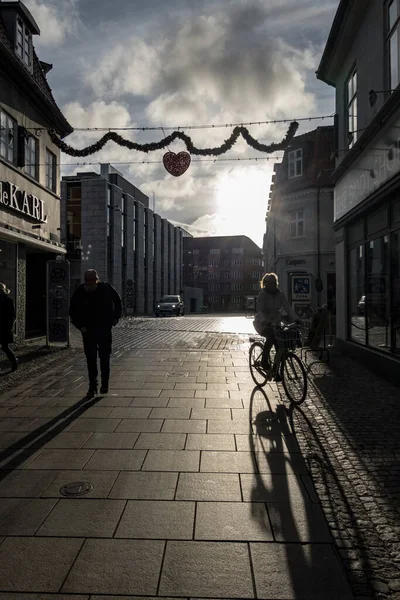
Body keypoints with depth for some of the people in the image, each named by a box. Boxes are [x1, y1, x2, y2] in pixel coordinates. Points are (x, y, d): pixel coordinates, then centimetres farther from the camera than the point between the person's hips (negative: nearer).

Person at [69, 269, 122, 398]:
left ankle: (105, 384, 19)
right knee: (90, 359, 0)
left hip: (104, 329, 0)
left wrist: (115, 318, 4)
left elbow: (117, 301, 11)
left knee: (104, 357, 6)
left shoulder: (106, 289, -7)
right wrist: (80, 326, -5)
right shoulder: (79, 292, -6)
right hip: (88, 330, 0)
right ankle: (92, 386, 7)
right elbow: (73, 311, 5)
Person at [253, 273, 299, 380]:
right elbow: (260, 311, -22)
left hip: (275, 323, 5)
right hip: (262, 324, -5)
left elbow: (287, 307, -6)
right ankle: (264, 361, -18)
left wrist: (296, 319, -22)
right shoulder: (262, 295, -11)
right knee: (271, 335, -34)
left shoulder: (280, 294, 2)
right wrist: (265, 321, -41)